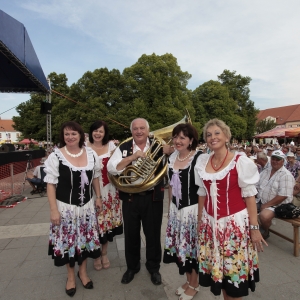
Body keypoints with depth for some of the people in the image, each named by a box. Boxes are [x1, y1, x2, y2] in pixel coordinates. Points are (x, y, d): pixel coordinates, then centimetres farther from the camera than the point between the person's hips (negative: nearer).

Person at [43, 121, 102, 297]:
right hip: (65, 207, -3)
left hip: (87, 206, 3)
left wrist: (98, 197, 10)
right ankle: (71, 275, 37)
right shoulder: (56, 156, -12)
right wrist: (54, 209, -13)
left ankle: (83, 271, 40)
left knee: (85, 239, 15)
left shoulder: (91, 154, -1)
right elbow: (51, 184, -10)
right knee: (68, 241, 11)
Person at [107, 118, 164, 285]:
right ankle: (132, 267, 40)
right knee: (131, 234, 16)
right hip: (130, 198, 1)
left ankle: (154, 267, 38)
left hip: (153, 198, 0)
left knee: (153, 234, 14)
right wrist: (132, 156, -20)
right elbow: (112, 168, -12)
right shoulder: (123, 148, 0)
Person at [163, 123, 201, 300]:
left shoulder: (199, 158, -16)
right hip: (176, 209, 6)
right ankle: (189, 280, 41)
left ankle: (194, 284, 35)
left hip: (193, 209, -6)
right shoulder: (172, 158, 5)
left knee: (193, 247, 10)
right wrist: (170, 206, 15)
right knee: (180, 246, 18)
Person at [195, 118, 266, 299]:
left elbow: (249, 196, -7)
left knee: (234, 270, 7)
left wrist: (254, 227, -9)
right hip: (210, 223, 4)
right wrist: (199, 222, 13)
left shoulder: (240, 161, -9)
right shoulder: (202, 162, 3)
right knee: (217, 269, 14)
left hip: (235, 223, -4)